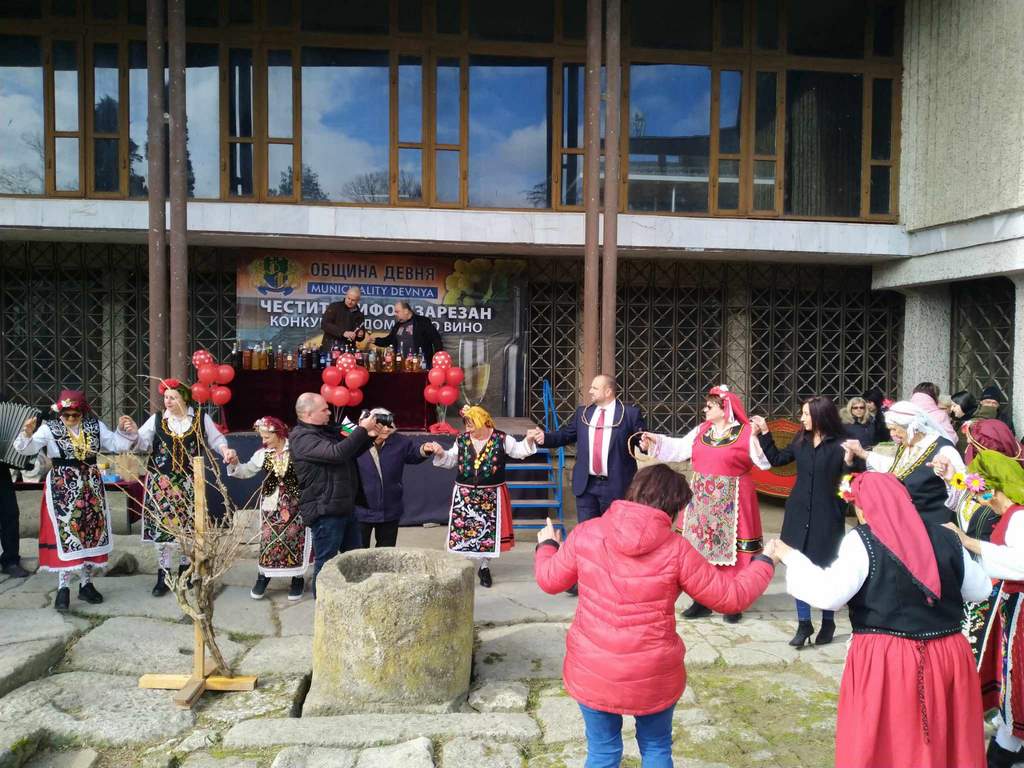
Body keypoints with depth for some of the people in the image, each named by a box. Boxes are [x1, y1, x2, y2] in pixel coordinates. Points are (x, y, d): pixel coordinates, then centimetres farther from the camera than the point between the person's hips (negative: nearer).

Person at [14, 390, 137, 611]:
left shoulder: (95, 426, 4)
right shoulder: (49, 428, -5)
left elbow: (116, 444, 5)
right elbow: (27, 448, -17)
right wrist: (27, 434, -37)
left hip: (91, 486, 4)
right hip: (62, 488, -4)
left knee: (92, 532, 7)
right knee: (66, 533, -7)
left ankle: (86, 583, 19)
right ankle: (63, 588, 2)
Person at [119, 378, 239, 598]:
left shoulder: (202, 419, 0)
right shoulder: (156, 419, 1)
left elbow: (216, 439, 7)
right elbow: (143, 443, -3)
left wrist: (226, 450, -12)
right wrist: (133, 432, -22)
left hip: (190, 482, 0)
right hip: (162, 481, 0)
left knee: (189, 525, 8)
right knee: (163, 525, -1)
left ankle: (185, 569, 26)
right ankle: (163, 575, 9)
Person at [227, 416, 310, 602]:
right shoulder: (262, 454, 4)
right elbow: (246, 471, 9)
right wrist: (234, 464, -9)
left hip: (294, 502, -3)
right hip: (271, 502, 4)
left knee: (294, 538, 0)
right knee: (268, 538, 5)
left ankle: (297, 579, 14)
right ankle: (263, 576, 21)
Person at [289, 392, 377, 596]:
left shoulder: (326, 430, 12)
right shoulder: (302, 438, -17)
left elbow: (351, 451, 20)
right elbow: (338, 453, -29)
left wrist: (367, 436, 2)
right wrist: (362, 429, -21)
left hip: (345, 506, 10)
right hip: (325, 511, -10)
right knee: (326, 562, 1)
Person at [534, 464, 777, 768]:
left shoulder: (586, 533, -9)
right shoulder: (676, 549, -14)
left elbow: (550, 580, 5)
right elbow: (731, 596, -5)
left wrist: (547, 545, 26)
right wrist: (765, 561, 12)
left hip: (592, 672, 1)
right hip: (653, 675, -1)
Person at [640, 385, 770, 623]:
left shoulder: (746, 433, -8)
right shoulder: (701, 430, 8)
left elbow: (765, 462, -14)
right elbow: (679, 448, 13)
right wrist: (655, 442, 6)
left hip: (731, 501, -5)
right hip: (702, 499, 6)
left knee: (730, 548, 2)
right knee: (700, 547, 9)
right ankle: (702, 601, 21)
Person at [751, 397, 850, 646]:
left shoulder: (839, 445, -10)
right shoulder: (801, 442, 5)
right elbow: (776, 459, 18)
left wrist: (850, 462, -28)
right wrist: (764, 434, 14)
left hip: (827, 516, -4)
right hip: (798, 514, 4)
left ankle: (828, 623, 27)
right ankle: (804, 624, 18)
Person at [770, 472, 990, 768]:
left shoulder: (862, 541, -11)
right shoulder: (944, 537, 4)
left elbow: (829, 594, -18)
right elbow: (980, 590, 16)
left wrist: (790, 557, -7)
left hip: (886, 660, -4)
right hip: (950, 655, 5)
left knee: (878, 743, 11)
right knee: (948, 741, 21)